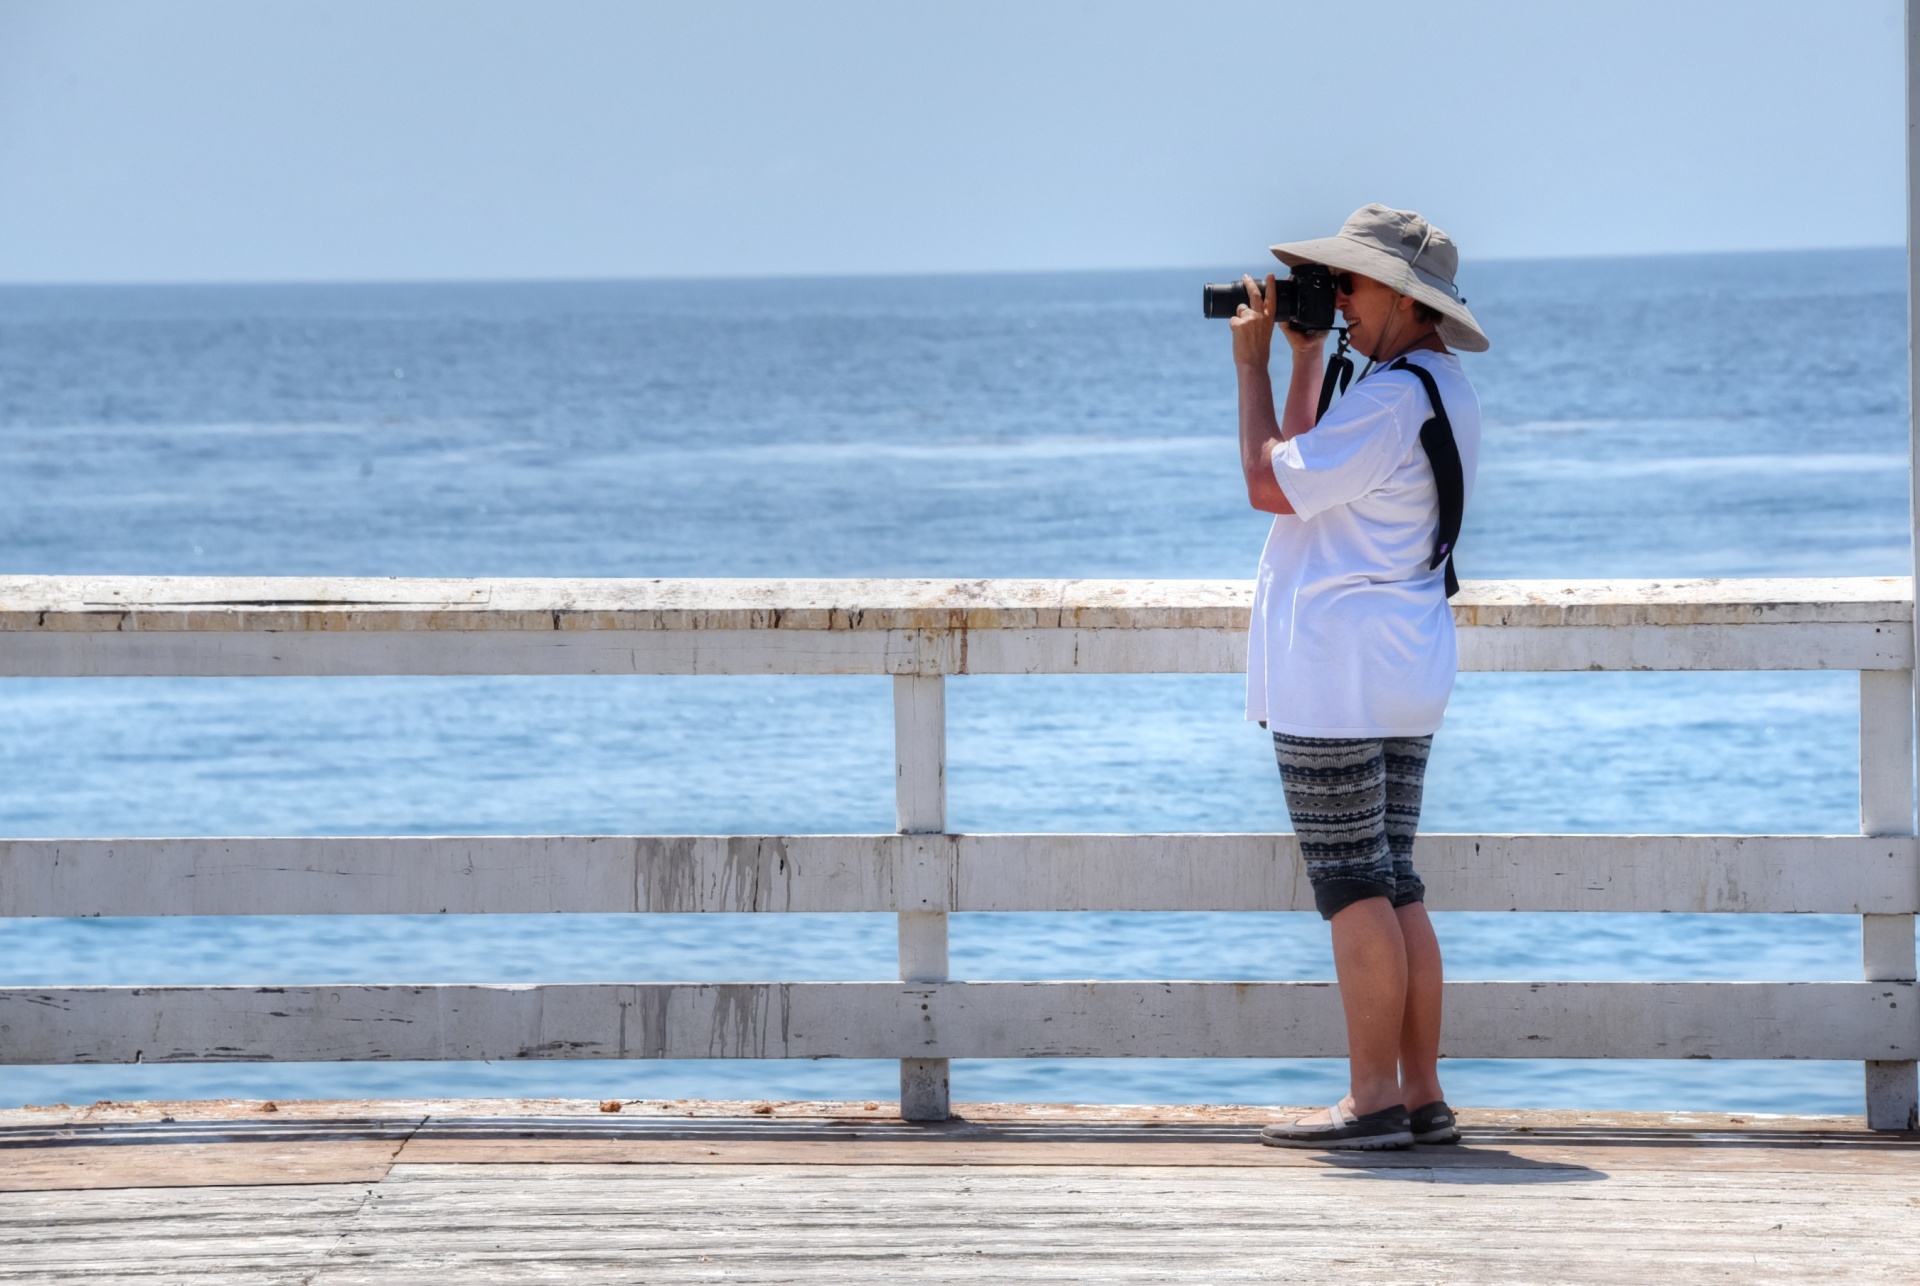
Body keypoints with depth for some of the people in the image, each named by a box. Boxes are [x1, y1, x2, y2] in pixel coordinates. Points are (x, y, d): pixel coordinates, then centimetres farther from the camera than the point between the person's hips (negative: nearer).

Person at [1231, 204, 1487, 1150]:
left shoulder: (1392, 397, -17)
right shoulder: (1440, 390, 16)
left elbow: (1271, 485, -14)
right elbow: (1310, 475, 22)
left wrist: (1253, 365, -5)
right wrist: (1306, 355, 18)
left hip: (1336, 674, -10)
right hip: (1405, 677, 10)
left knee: (1352, 887, -7)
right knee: (1394, 885, 10)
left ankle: (1374, 1100, -6)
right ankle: (1420, 1095, 11)